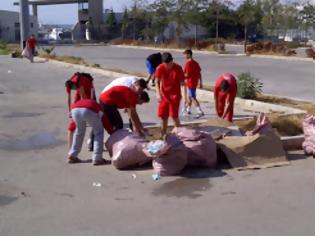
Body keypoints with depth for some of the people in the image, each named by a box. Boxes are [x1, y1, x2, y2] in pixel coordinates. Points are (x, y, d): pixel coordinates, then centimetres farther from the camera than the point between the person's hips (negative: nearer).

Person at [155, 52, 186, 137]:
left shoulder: (178, 68, -14)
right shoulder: (160, 68, -7)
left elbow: (183, 83, -10)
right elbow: (157, 82, 1)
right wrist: (158, 94, -11)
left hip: (175, 95, -3)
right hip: (164, 95, 3)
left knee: (174, 116, -8)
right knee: (163, 116, 5)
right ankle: (163, 135, 19)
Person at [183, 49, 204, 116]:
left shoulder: (188, 63, -16)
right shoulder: (196, 63, 9)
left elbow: (187, 75, -20)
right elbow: (199, 73, 11)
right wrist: (200, 83, 17)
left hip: (190, 82, -9)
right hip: (195, 82, 9)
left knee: (193, 98, -4)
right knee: (189, 96, 21)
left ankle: (200, 112, -7)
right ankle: (188, 109, 34)